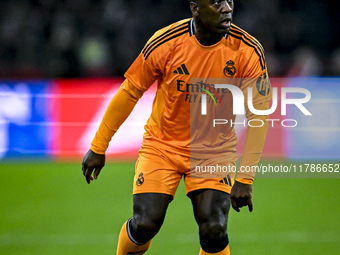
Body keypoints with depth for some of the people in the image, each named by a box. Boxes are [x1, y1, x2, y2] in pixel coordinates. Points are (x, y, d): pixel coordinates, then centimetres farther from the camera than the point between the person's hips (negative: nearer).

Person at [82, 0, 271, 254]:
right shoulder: (166, 43, -16)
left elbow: (258, 114, -10)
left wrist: (245, 178, -16)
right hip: (161, 145, 0)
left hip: (215, 151, 0)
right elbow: (129, 92, -4)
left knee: (214, 230, -17)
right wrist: (98, 147, 1)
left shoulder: (249, 51, -15)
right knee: (145, 224, -12)